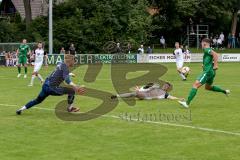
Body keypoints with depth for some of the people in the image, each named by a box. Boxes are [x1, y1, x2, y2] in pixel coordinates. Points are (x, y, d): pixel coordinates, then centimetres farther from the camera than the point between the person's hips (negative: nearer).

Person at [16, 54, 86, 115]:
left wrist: (69, 74, 50)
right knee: (72, 91, -4)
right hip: (52, 88, -9)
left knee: (38, 100, 24)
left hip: (45, 85, 9)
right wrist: (75, 87, -37)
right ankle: (70, 108, 13)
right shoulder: (65, 67, -12)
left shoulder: (60, 64, 12)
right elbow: (67, 80, -27)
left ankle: (21, 109, 21)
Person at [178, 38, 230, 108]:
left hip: (207, 72, -10)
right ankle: (225, 91, 30)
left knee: (196, 85, -15)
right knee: (208, 87, 30)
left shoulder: (207, 49, -8)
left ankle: (187, 103, -23)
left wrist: (215, 65, -25)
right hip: (211, 72, 10)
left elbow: (215, 54, -25)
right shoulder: (209, 50, 20)